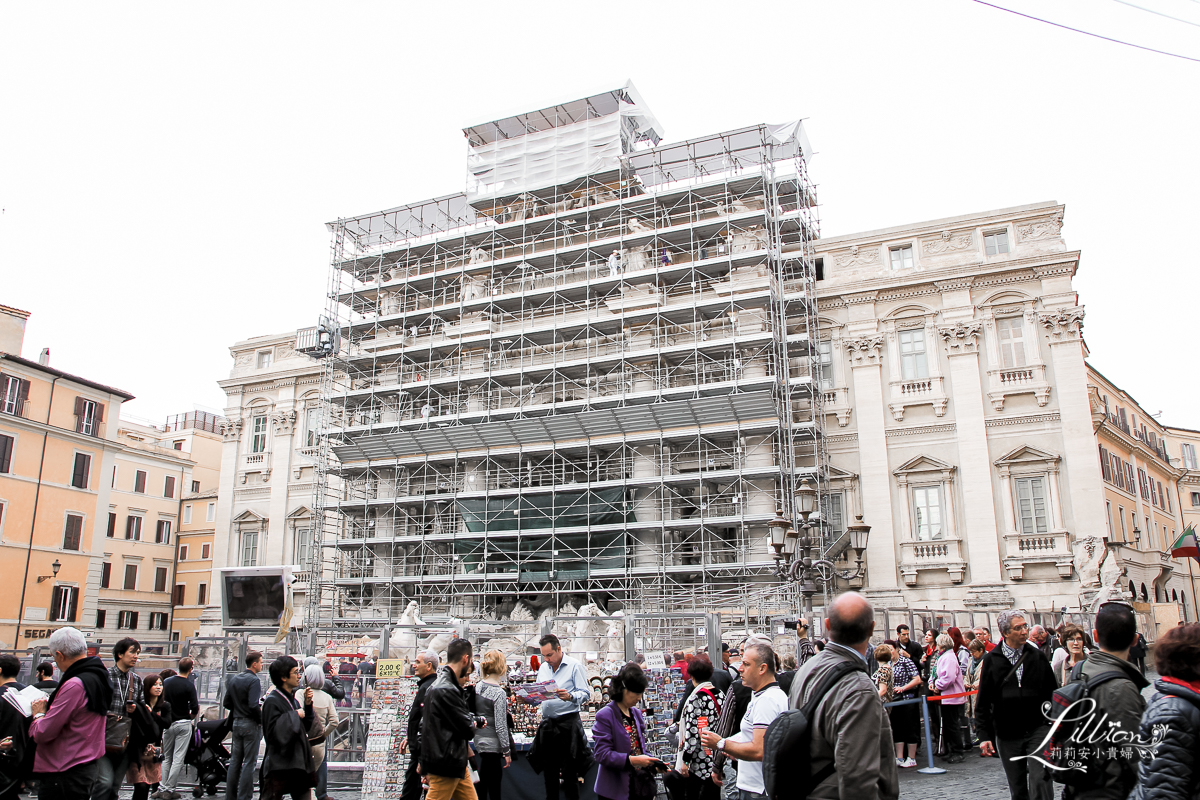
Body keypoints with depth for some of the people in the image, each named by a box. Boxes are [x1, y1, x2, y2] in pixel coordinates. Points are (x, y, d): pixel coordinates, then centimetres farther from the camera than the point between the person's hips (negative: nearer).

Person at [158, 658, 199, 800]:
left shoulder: (166, 682, 1)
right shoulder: (189, 685, -14)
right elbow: (195, 708, -16)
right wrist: (190, 716, 5)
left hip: (168, 723, 5)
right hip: (183, 724, -4)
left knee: (166, 758, 15)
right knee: (178, 759, 1)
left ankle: (163, 788, 11)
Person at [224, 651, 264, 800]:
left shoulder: (234, 679, 9)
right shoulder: (253, 680, -16)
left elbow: (227, 703, 11)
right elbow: (253, 705, -23)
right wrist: (261, 721, -10)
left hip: (236, 723, 8)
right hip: (251, 724, -8)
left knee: (235, 761, 13)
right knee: (249, 762, -1)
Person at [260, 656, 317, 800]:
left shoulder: (293, 700, 12)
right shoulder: (272, 701, -13)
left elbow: (306, 727, 15)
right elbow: (273, 732, -23)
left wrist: (307, 705, 2)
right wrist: (294, 716, -17)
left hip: (298, 763, 8)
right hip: (278, 766, -8)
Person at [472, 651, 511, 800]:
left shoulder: (477, 687, 2)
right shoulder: (499, 693, -18)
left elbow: (476, 712, 11)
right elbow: (500, 726, -17)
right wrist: (507, 751, -10)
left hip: (480, 739, 8)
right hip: (492, 743, -8)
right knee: (492, 785, 1)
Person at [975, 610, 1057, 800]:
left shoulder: (1037, 656, 2)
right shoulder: (991, 660, -1)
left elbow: (1052, 692, 8)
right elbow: (983, 702, 1)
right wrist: (984, 735, -3)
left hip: (1038, 729, 0)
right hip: (1007, 735, 0)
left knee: (1040, 781, -13)